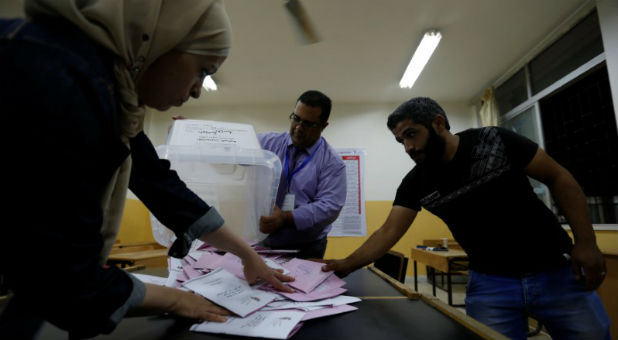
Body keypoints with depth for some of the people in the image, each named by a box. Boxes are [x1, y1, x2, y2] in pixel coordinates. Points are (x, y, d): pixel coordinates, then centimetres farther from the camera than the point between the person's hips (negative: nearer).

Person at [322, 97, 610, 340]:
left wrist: (586, 243, -11)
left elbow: (558, 178, -5)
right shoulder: (415, 184, -7)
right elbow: (388, 232, -8)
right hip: (489, 283, 1)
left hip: (556, 270, 0)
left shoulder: (495, 141, -13)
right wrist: (347, 264, -17)